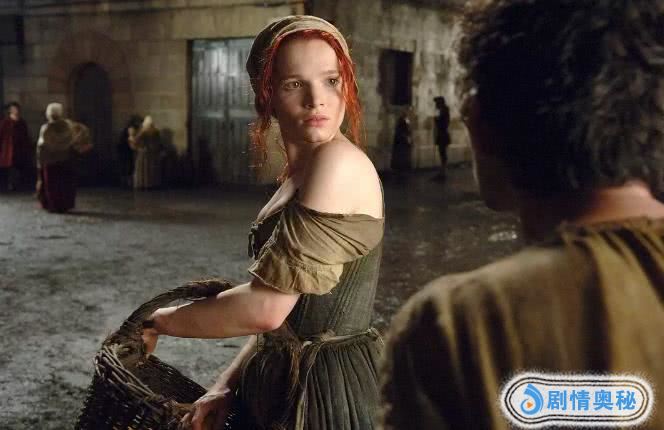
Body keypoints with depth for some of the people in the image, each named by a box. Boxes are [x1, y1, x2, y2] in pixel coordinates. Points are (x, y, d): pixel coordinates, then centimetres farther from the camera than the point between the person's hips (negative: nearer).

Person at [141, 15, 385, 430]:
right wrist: (228, 385, 2)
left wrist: (159, 321, -9)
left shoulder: (341, 164, -21)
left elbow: (265, 308, -23)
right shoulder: (299, 176, 7)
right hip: (282, 386, 8)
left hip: (326, 392, -8)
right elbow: (288, 312, 12)